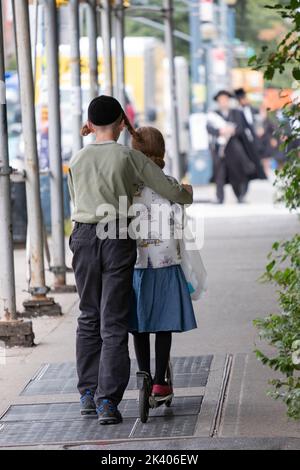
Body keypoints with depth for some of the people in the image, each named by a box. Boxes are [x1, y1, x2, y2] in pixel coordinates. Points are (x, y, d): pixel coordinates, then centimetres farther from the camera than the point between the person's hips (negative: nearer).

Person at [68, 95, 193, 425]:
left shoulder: (77, 160, 5)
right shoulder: (130, 158, -4)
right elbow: (172, 191, 0)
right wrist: (187, 194, 23)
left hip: (84, 237, 3)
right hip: (118, 239, -3)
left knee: (89, 317, 17)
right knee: (113, 322, -1)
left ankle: (88, 394, 18)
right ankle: (108, 401, -8)